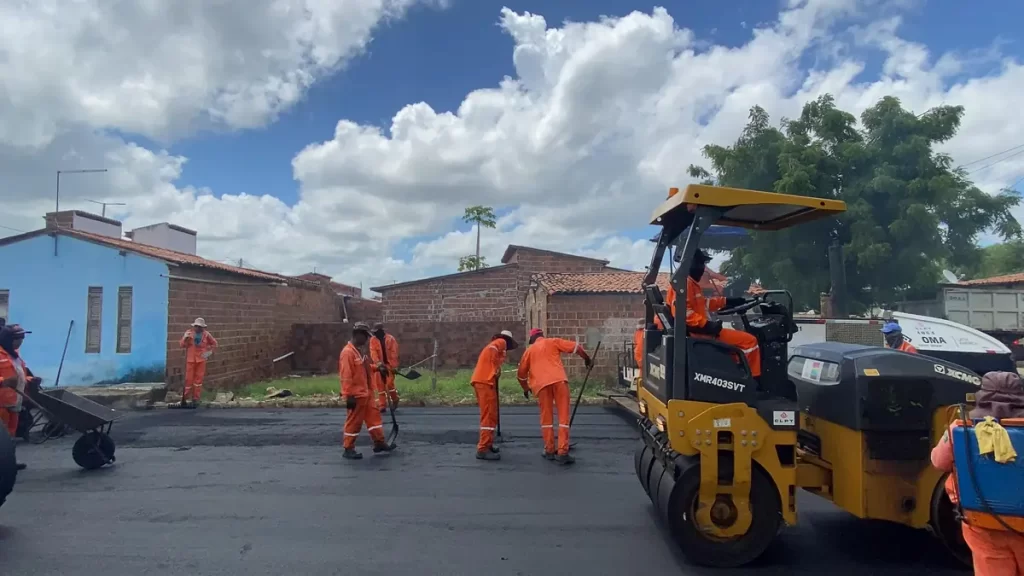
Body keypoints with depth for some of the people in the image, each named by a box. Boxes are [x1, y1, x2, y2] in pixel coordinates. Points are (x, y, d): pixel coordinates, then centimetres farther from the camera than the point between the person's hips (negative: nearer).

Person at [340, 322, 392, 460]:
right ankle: (348, 449, 12)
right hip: (356, 395, -10)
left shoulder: (358, 351, 13)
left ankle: (379, 443, 22)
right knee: (354, 421, 0)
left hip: (365, 393, 10)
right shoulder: (348, 352, -19)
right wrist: (349, 396, -22)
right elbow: (346, 376, -22)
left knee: (374, 416, 13)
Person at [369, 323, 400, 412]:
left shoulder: (390, 339, -6)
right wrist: (379, 363, -25)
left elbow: (394, 353, -9)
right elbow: (373, 353, -10)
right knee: (380, 385, 4)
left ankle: (395, 400, 17)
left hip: (389, 364, -3)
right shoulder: (373, 340, 1)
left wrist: (394, 366, -14)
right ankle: (382, 405, 11)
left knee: (389, 384, -10)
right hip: (379, 365, 3)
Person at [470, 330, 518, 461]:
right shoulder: (501, 342, 3)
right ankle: (483, 449, -12)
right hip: (485, 381, -9)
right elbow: (493, 350, -19)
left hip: (481, 380, 10)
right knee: (489, 416, -10)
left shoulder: (492, 345, 29)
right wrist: (497, 369, -11)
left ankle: (487, 444, 29)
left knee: (489, 415, 19)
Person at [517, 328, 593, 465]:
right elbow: (575, 347, 10)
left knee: (546, 418, 14)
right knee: (563, 416, 1)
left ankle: (549, 451, 16)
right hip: (559, 380, -1)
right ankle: (563, 452, -4)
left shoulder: (529, 350, 23)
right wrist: (587, 358, 24)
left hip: (541, 384, 2)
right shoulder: (553, 342, 18)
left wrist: (525, 388, 42)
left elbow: (521, 373, 26)